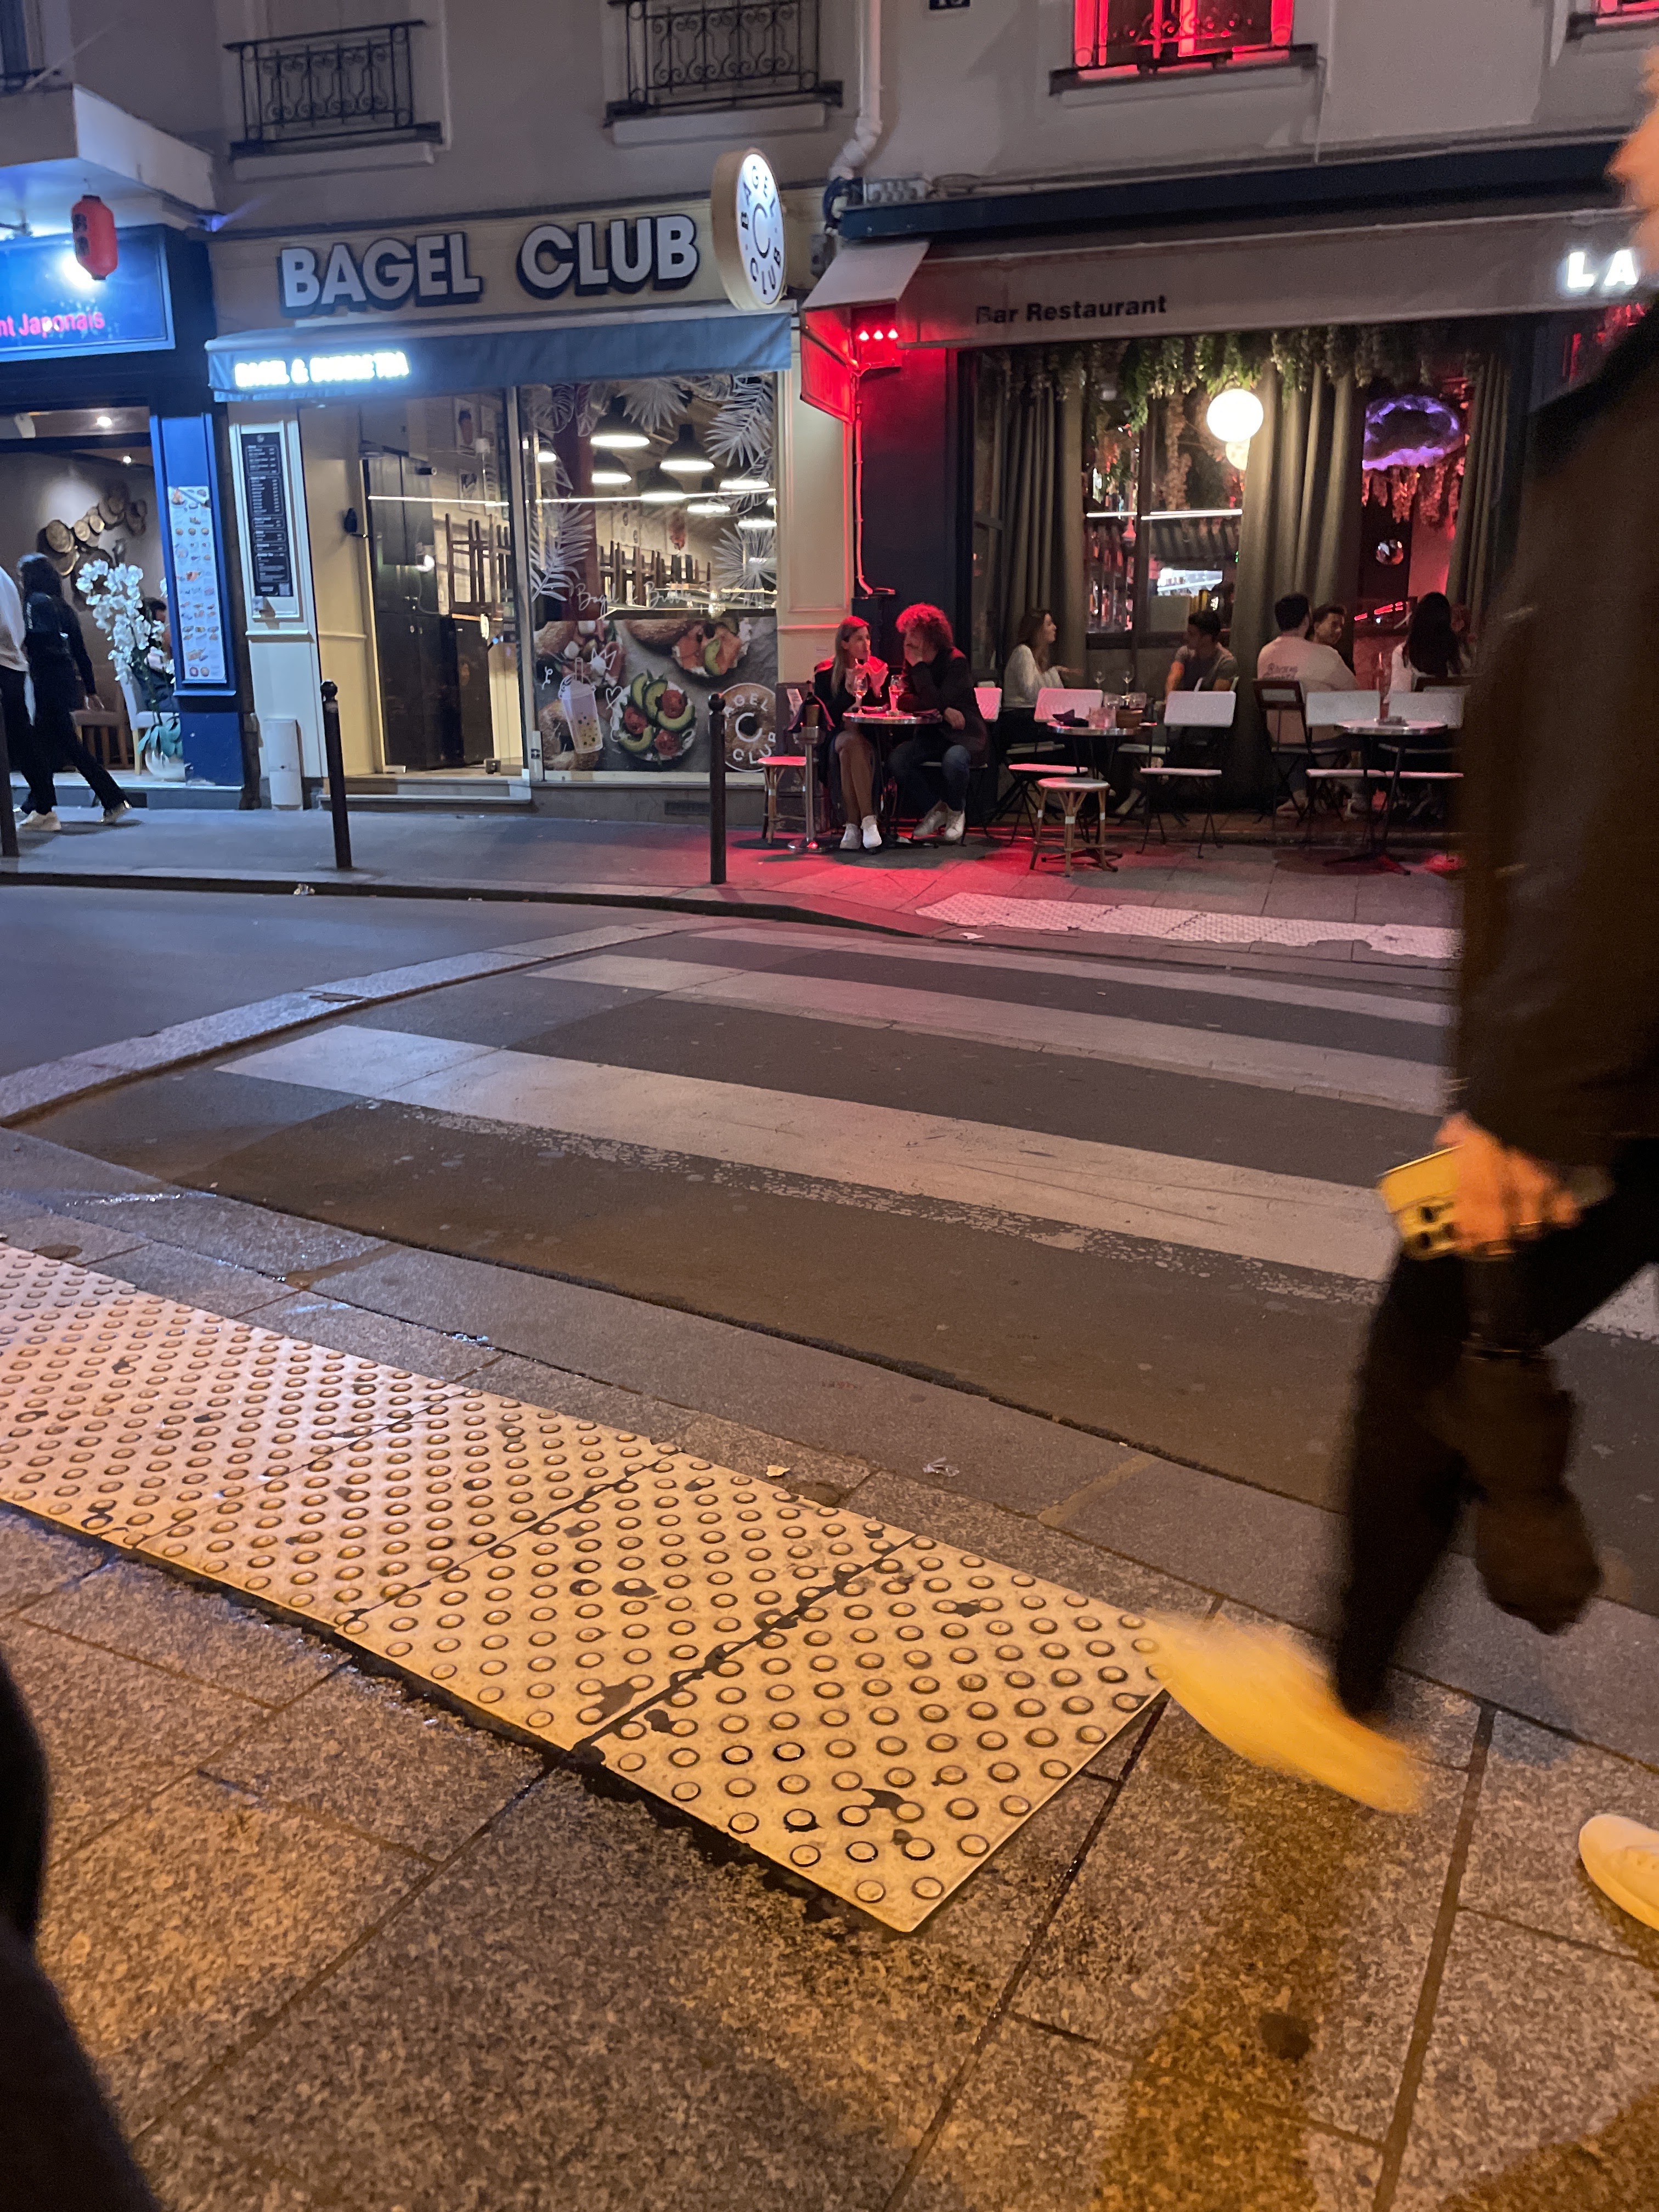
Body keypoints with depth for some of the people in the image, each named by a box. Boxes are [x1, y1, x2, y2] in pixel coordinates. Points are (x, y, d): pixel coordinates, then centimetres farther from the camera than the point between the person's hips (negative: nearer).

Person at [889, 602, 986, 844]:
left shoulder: (956, 661, -13)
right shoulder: (911, 661, 5)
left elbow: (935, 701, -24)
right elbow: (902, 701, -7)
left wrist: (919, 665, -20)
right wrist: (942, 709, -20)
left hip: (964, 734, -5)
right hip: (932, 734, 5)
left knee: (954, 759, -38)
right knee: (898, 756, -24)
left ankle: (956, 811, -5)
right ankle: (933, 810, -2)